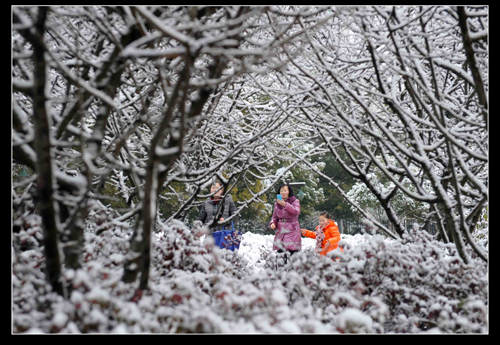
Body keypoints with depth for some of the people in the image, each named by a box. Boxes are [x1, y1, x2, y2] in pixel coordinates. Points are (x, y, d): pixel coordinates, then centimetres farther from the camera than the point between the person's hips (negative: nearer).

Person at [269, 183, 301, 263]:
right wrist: (272, 223, -1)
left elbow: (296, 212, -19)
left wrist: (285, 205, -30)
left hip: (292, 231, -4)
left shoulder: (295, 201, 1)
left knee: (293, 253, -14)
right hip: (280, 231, 4)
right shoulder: (277, 203, 12)